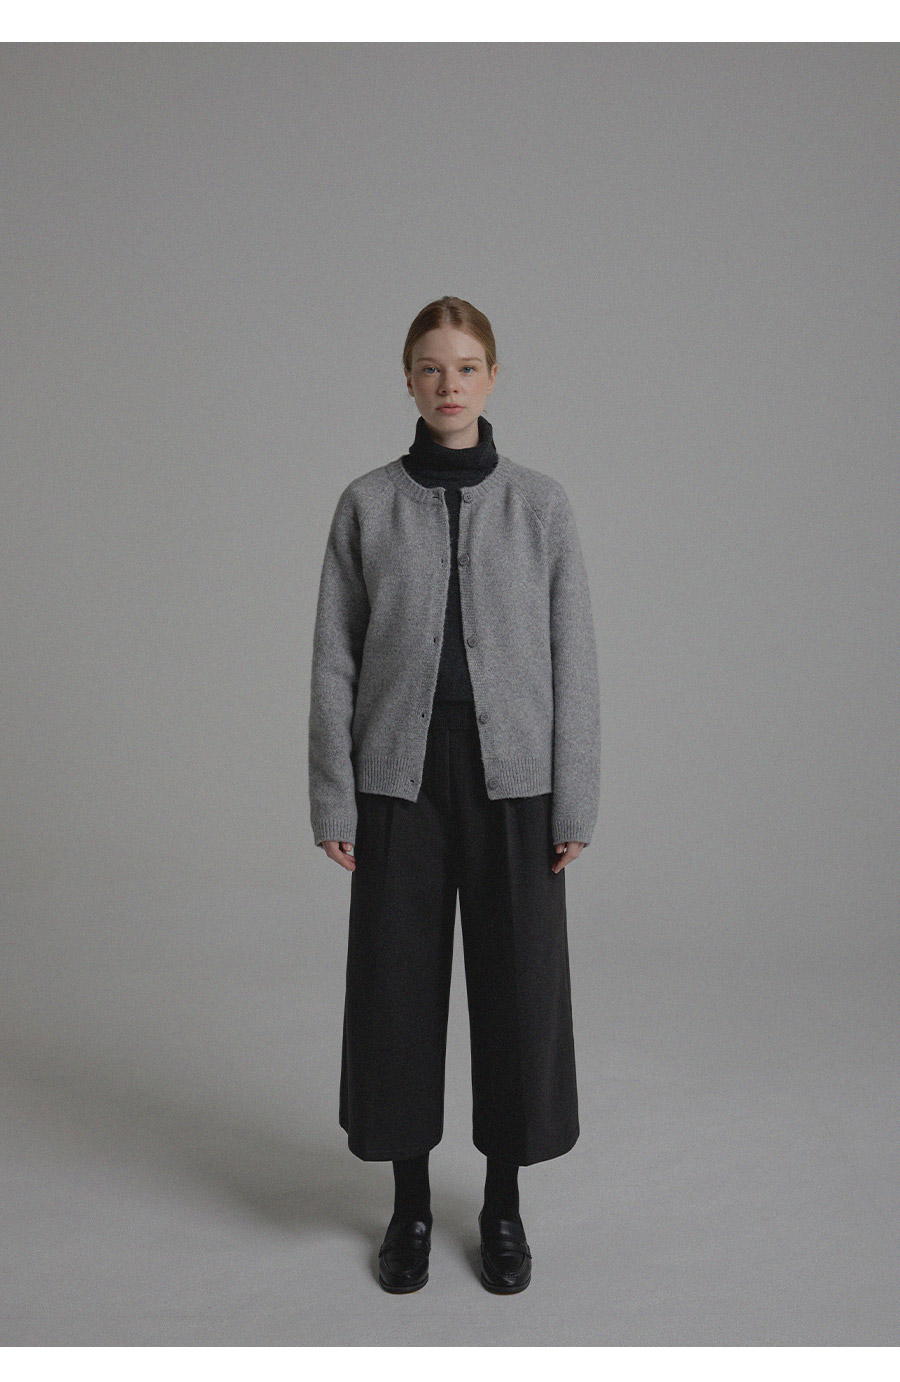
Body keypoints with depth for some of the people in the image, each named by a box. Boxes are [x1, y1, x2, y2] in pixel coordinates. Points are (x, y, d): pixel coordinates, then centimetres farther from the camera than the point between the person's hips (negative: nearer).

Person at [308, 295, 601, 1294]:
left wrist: (576, 803, -3)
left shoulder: (541, 503, 2)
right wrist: (331, 801, -2)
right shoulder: (366, 503, 2)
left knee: (518, 980, 7)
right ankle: (411, 1204, 28)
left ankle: (504, 1204, 28)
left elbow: (573, 659, 1)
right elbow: (335, 659, 2)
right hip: (401, 774, 0)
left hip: (512, 773, 0)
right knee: (399, 981, 7)